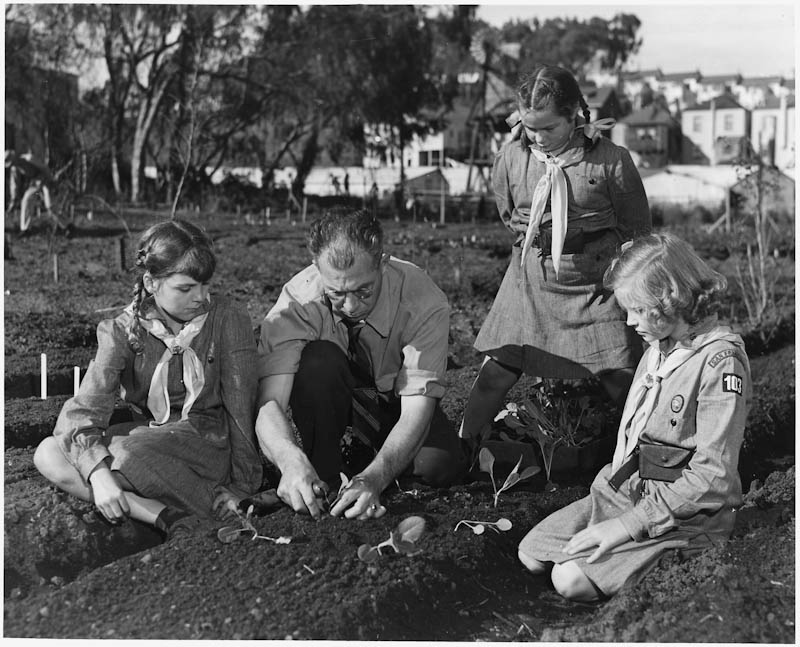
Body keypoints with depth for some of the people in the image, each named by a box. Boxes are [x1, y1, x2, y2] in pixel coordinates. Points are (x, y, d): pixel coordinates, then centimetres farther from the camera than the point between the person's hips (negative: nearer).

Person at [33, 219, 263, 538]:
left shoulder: (228, 318, -10)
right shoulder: (123, 332, -6)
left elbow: (241, 404, -9)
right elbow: (84, 407, -16)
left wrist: (243, 485, -13)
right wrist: (98, 473, -35)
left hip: (213, 439, -5)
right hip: (148, 436, 5)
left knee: (126, 456, -34)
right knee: (48, 454, -20)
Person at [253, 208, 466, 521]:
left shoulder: (423, 300, -31)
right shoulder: (297, 300, -30)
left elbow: (417, 408, -35)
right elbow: (269, 403, -37)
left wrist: (374, 478, -51)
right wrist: (292, 462, -58)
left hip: (395, 398, 1)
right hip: (327, 397, -1)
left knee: (441, 463, -27)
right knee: (318, 359, -34)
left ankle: (362, 447, 5)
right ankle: (325, 472, -14)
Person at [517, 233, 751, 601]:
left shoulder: (720, 359, -20)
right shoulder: (658, 345, 7)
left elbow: (712, 479, -23)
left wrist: (630, 524, -22)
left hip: (683, 516, -8)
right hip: (624, 491, 8)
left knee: (572, 580, -21)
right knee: (531, 556, -1)